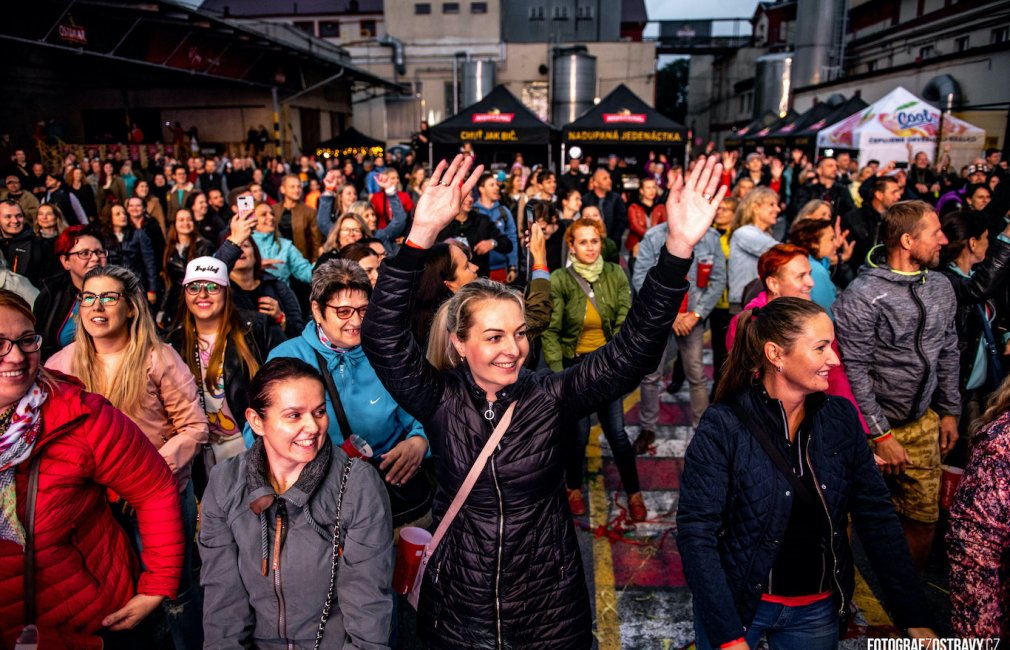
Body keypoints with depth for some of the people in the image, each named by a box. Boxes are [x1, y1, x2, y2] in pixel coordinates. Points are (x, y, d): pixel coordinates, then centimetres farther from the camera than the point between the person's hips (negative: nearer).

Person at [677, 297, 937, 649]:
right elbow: (696, 534, -20)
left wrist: (916, 620, -5)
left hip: (817, 610, 4)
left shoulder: (840, 418, -5)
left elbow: (877, 517, -2)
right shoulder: (723, 427, -20)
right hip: (736, 602, -4)